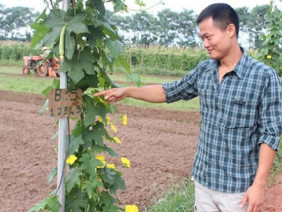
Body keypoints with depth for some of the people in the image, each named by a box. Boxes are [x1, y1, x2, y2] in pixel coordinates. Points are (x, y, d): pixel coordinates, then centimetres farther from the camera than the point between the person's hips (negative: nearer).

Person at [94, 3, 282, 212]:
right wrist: (127, 91, 9)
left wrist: (259, 184, -15)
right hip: (203, 180, 5)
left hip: (238, 186, -5)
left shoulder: (264, 76, -12)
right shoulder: (203, 71, 3)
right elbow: (170, 92, 17)